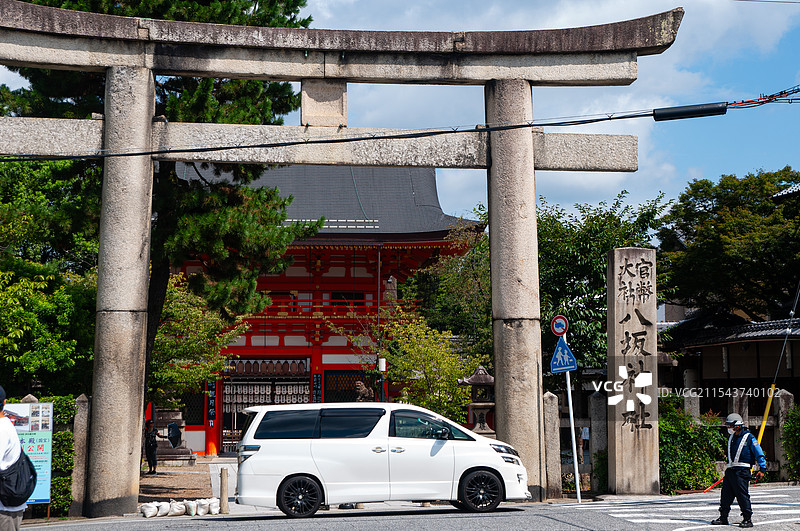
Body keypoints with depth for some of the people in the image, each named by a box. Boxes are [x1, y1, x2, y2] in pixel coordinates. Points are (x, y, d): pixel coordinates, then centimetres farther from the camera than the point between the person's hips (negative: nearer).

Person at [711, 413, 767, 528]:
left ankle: (747, 519, -1)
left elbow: (759, 453, -4)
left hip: (742, 471, -7)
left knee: (742, 495, -9)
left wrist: (762, 469, -9)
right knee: (725, 495, 7)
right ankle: (723, 518, 15)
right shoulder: (731, 437, 16)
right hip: (730, 470, 7)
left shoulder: (749, 438, -5)